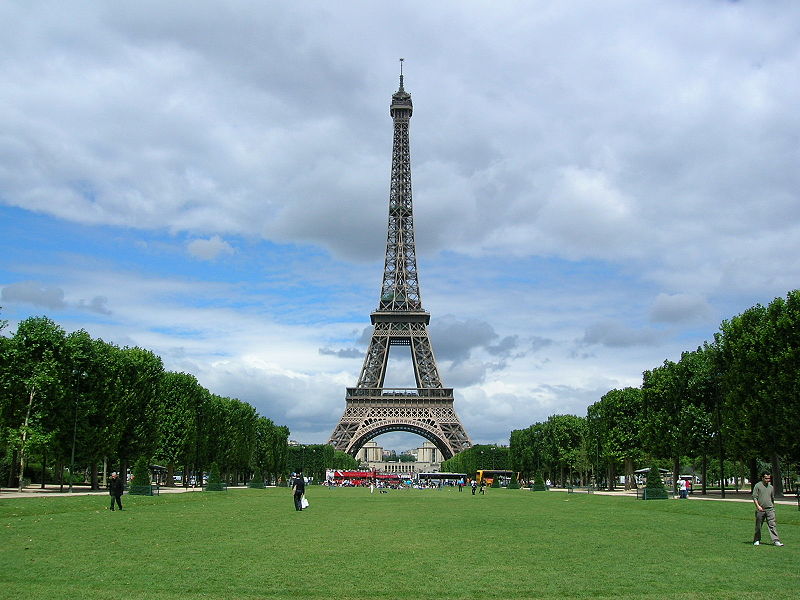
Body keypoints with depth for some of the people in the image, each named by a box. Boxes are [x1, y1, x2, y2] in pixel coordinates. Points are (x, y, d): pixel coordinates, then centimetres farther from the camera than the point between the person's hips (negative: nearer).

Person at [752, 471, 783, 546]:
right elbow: (754, 497, -6)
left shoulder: (771, 487, 14)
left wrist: (773, 508, 25)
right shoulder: (758, 486, -1)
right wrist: (758, 506, -18)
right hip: (760, 509, -3)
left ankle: (776, 541, -9)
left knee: (772, 525, -6)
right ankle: (756, 540, 17)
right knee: (758, 526, 6)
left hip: (770, 509, 3)